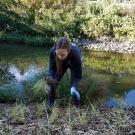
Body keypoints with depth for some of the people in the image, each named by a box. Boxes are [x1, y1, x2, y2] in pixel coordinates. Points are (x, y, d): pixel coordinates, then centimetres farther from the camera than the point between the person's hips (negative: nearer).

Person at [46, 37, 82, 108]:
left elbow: (78, 75, -34)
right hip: (61, 63, 3)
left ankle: (77, 107, 10)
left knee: (73, 89, -13)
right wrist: (50, 77, -46)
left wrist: (73, 87, -51)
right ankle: (49, 104, 12)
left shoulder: (75, 54, -45)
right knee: (53, 82, -7)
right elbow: (52, 68, -25)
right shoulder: (52, 51, -39)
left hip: (73, 64, -2)